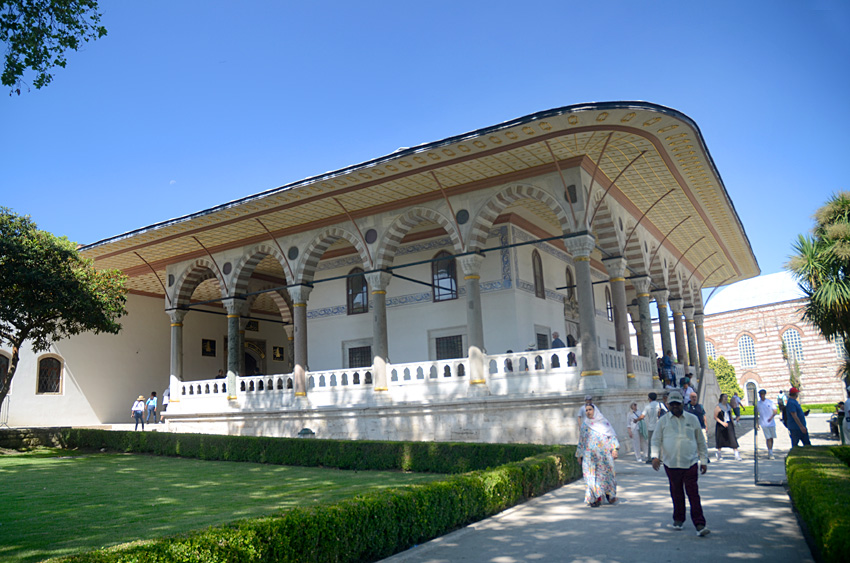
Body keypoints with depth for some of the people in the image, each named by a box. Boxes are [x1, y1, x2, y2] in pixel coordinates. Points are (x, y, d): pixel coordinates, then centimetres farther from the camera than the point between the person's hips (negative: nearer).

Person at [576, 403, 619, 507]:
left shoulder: (604, 422, 6)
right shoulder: (584, 425, 11)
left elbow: (612, 435, 4)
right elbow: (581, 440, 14)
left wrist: (614, 449, -7)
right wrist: (579, 455, 11)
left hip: (604, 454, -1)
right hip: (589, 455, 1)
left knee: (607, 473, 0)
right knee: (592, 475, -4)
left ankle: (610, 495, 19)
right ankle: (596, 498, 1)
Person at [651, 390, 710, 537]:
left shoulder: (692, 419, 7)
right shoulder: (664, 420, 6)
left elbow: (701, 442, 13)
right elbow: (656, 440, 6)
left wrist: (704, 461, 11)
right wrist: (655, 456, -8)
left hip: (690, 464, -1)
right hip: (671, 464, 1)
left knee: (693, 494, -5)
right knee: (676, 494, 11)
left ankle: (699, 524, -2)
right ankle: (678, 519, 26)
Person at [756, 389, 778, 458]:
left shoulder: (770, 402, 2)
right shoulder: (757, 403, 3)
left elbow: (775, 412, 0)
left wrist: (771, 418, -18)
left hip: (771, 423, 1)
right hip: (764, 424, -1)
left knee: (771, 438, 7)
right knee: (768, 438, -8)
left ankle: (770, 453, 20)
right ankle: (770, 454, -8)